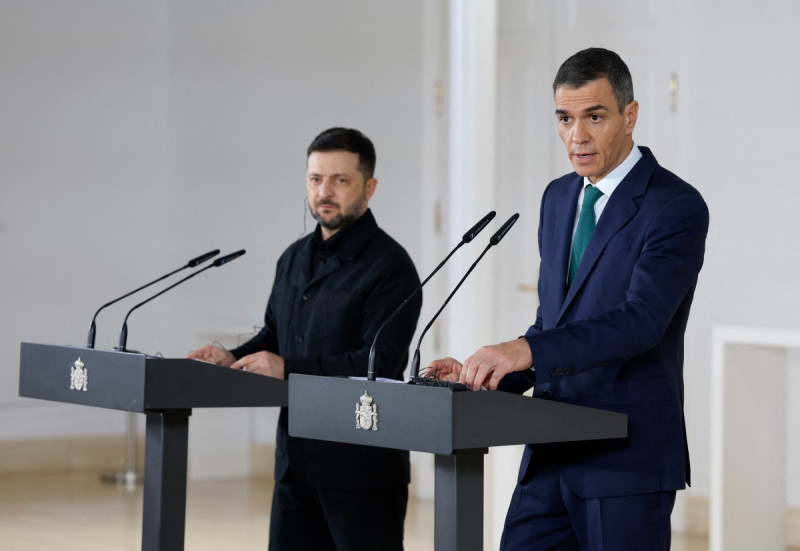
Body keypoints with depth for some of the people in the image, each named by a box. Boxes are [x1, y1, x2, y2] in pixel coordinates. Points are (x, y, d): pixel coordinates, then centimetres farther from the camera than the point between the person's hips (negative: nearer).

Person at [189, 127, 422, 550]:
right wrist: (235, 359, 5)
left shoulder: (389, 266, -10)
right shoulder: (294, 259, 16)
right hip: (296, 463, 8)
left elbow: (379, 363, -19)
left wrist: (289, 369, -23)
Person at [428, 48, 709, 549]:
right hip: (551, 453, 7)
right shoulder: (558, 198, 14)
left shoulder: (676, 207, -11)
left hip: (628, 457, -7)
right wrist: (490, 377, 3)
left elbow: (641, 319, -24)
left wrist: (527, 351, -34)